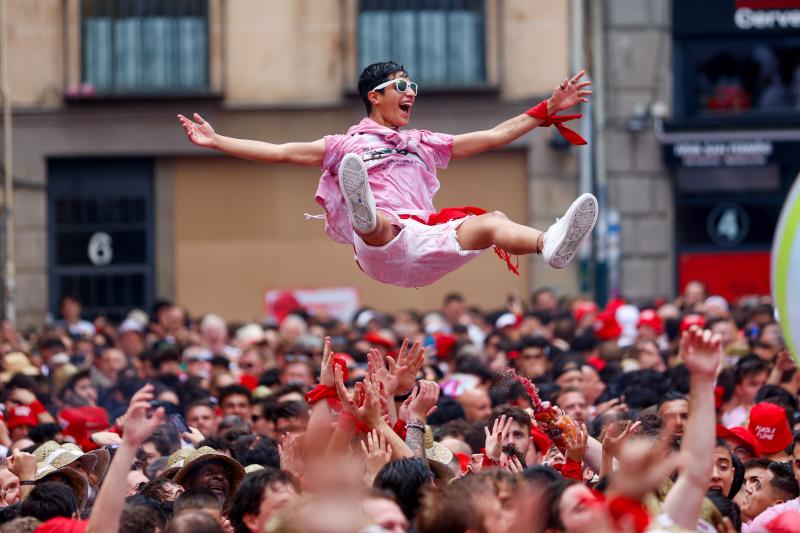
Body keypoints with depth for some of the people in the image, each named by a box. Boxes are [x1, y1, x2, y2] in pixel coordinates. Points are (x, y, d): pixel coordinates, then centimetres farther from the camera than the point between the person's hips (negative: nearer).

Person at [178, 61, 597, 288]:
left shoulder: (423, 145, 32)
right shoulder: (347, 146, 21)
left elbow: (494, 136, 34)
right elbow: (281, 153, 15)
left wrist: (548, 111, 29)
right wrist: (216, 142, 6)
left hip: (430, 247, 3)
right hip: (381, 247, -3)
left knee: (491, 222, -28)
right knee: (381, 223, -41)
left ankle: (550, 245, -57)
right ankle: (364, 214, -78)